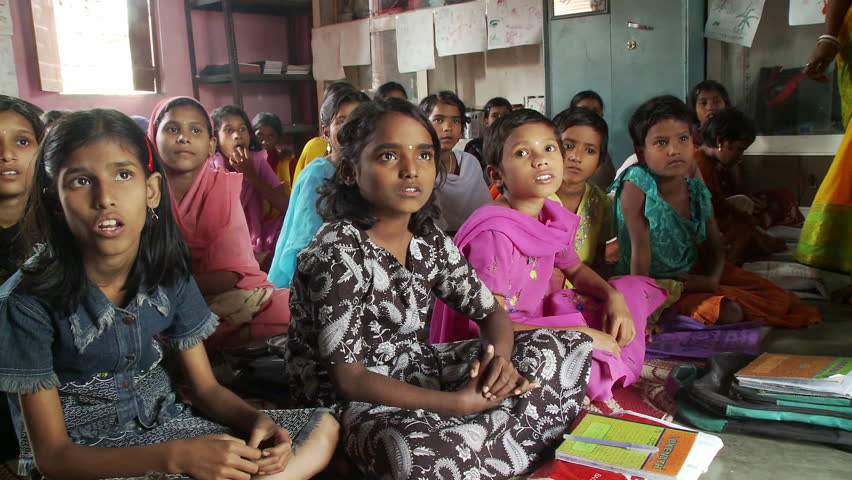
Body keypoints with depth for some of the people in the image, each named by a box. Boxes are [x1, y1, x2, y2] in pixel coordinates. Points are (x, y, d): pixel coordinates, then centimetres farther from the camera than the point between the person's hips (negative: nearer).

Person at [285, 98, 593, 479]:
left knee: (569, 347, 3)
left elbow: (492, 313, 7)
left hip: (419, 373, 7)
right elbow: (348, 379, -22)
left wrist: (500, 358, -17)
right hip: (357, 401, -7)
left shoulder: (430, 240, 0)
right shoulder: (337, 251, -20)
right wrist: (458, 403, -24)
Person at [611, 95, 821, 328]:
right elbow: (640, 248, -26)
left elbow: (714, 247, 3)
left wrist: (711, 279, -17)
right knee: (727, 312, -24)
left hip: (693, 275, 7)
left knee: (772, 294, 7)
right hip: (657, 284, -6)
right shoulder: (636, 184, -24)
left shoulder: (697, 191, -7)